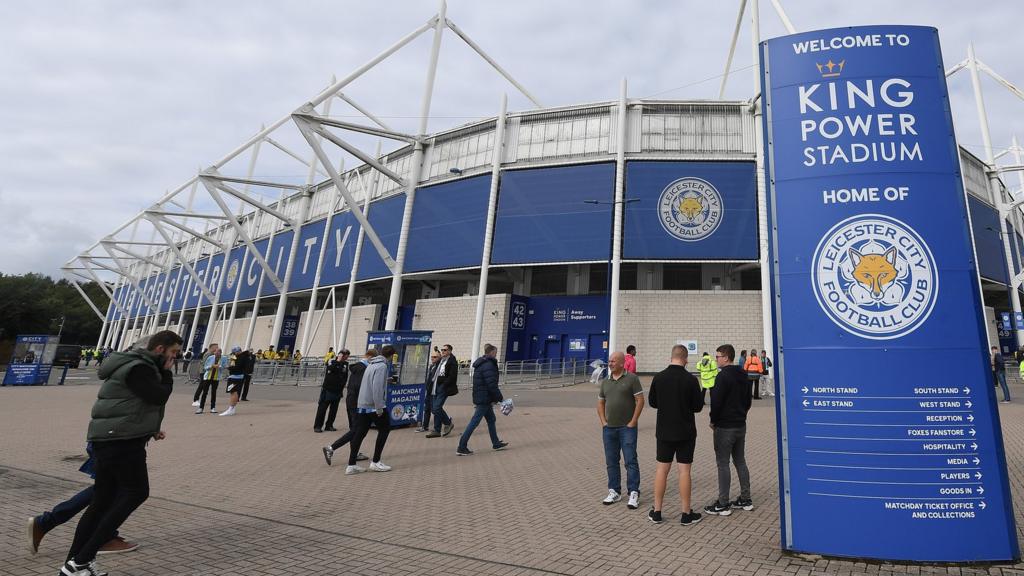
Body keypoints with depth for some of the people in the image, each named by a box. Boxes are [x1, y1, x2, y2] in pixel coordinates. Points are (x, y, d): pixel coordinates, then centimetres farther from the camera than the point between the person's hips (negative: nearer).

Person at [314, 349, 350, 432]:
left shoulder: (346, 364, 6)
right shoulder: (332, 361, -6)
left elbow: (345, 377, 10)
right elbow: (330, 369, -25)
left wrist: (342, 386, 5)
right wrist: (338, 361, -24)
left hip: (338, 390, 5)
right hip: (328, 389, -4)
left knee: (334, 409, 8)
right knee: (322, 407, -2)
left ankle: (329, 425, 17)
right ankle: (317, 426, 4)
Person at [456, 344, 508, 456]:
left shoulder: (480, 364, 15)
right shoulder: (489, 365, -17)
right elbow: (492, 385, -22)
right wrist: (500, 398, -12)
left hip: (479, 398, 10)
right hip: (484, 399, -10)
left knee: (491, 420, 18)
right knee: (474, 422, -6)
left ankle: (496, 443, 28)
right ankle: (462, 447, -2)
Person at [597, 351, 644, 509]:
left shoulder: (631, 378, -6)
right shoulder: (605, 381, 10)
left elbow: (640, 400, -8)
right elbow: (600, 403, 16)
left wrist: (633, 421, -12)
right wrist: (603, 421, 5)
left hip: (627, 427, -5)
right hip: (609, 428, 5)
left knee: (630, 460, -2)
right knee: (611, 462, 11)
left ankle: (634, 493, 6)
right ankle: (614, 491, 21)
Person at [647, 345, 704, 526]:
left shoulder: (658, 378, -6)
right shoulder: (690, 380, -14)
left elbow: (652, 402, 4)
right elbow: (698, 406, -6)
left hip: (664, 431, 2)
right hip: (685, 432, -2)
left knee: (662, 469, 10)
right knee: (684, 470, 5)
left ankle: (656, 511, 16)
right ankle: (686, 514, 13)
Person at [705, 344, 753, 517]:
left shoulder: (723, 376, -18)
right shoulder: (743, 376, 10)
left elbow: (716, 402, -19)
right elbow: (748, 400, 18)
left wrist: (713, 421, -5)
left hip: (725, 427, -9)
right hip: (741, 425, 9)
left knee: (723, 464, -2)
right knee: (740, 461, 16)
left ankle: (723, 504, 3)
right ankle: (746, 499, 22)